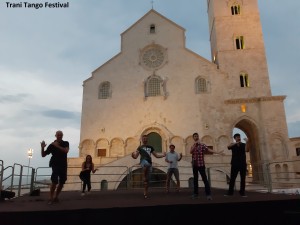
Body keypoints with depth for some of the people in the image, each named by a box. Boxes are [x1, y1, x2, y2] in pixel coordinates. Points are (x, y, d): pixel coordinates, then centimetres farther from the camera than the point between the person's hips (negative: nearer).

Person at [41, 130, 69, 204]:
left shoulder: (66, 143, 5)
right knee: (54, 181, -19)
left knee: (61, 182, 8)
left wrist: (57, 146, -23)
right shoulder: (52, 145, -1)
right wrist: (42, 148, -18)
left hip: (63, 165, 3)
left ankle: (56, 197, 22)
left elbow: (66, 151, -16)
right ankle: (50, 198, -10)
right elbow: (43, 155, 0)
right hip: (55, 165, -3)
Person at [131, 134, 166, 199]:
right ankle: (144, 176, -28)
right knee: (146, 164, -43)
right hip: (143, 161, -4)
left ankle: (145, 193, 13)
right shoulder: (140, 147, 10)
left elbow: (156, 155, 23)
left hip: (149, 163, 4)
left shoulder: (150, 147, 22)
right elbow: (136, 157, 2)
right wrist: (133, 155, -22)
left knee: (147, 178, 4)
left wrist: (163, 155, 6)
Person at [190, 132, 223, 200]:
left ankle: (208, 194, -8)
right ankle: (195, 193, 18)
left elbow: (208, 149, -17)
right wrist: (195, 144, -16)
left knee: (204, 179, -9)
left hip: (201, 164, -5)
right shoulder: (193, 146, 11)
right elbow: (190, 152, -9)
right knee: (195, 179, 10)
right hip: (194, 165, 5)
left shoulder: (202, 145, -3)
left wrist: (217, 152, -31)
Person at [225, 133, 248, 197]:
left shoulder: (243, 144, 11)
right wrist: (236, 143, -21)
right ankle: (230, 192, 2)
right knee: (232, 178, -2)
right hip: (235, 163, -1)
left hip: (243, 163, 1)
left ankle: (242, 192, 7)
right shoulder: (233, 145, 10)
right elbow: (228, 147, -13)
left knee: (243, 178, 1)